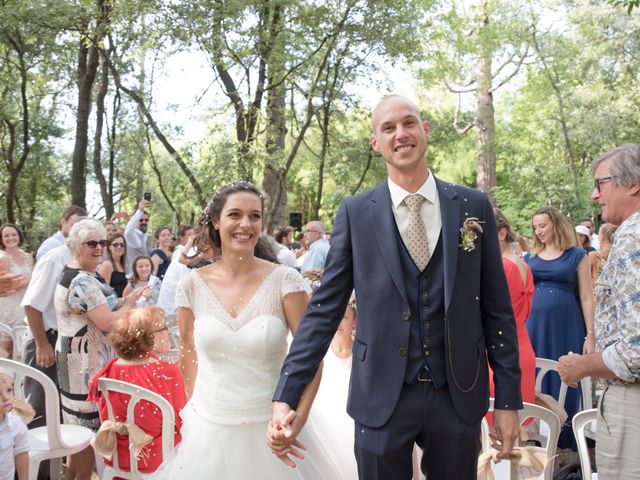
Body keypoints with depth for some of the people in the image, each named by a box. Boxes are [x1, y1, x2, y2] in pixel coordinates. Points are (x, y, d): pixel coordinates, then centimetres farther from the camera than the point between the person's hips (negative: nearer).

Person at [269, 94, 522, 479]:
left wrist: (509, 400, 2)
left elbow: (497, 310, 3)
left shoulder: (474, 206, 1)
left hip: (459, 397, 1)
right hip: (381, 399, -1)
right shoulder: (355, 213, -2)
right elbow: (324, 309, -3)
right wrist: (286, 397, -9)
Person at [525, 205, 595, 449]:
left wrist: (590, 334, -6)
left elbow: (586, 298, -1)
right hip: (534, 327, 3)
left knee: (564, 385, 3)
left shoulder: (577, 255, 2)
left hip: (566, 327, -3)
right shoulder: (530, 258, 12)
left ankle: (565, 445, 15)